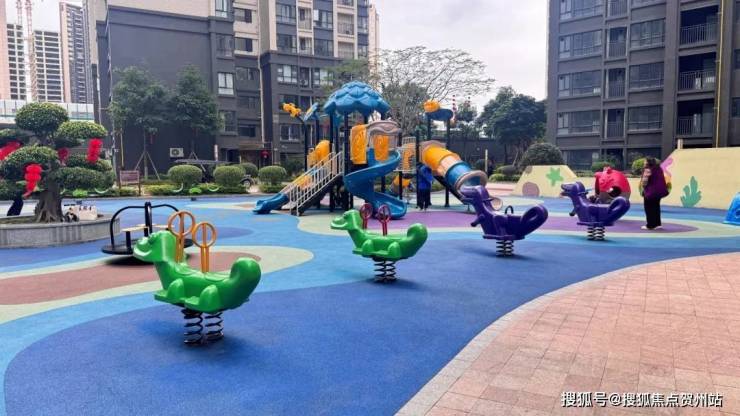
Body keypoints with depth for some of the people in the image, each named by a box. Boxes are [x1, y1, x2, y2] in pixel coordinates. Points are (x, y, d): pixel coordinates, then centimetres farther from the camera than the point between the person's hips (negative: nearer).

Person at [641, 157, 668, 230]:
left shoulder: (648, 170, -16)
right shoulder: (659, 169, 11)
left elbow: (644, 181, -18)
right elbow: (661, 180, 14)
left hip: (651, 191, -8)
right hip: (659, 190, 8)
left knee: (649, 209, 1)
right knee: (656, 207, 17)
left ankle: (650, 225, 5)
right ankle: (657, 224, 20)